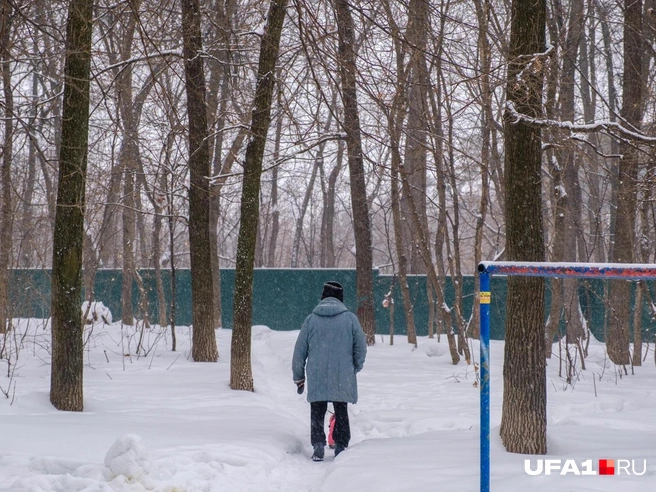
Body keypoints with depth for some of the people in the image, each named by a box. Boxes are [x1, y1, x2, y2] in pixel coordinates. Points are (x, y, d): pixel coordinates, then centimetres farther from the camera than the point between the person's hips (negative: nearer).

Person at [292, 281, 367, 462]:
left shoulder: (311, 319, 1)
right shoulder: (350, 318, -1)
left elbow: (300, 351, 4)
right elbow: (361, 347, 3)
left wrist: (298, 377, 14)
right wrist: (355, 368, 21)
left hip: (316, 378, 0)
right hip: (342, 378, 0)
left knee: (317, 412, 8)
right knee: (341, 412, 13)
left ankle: (318, 446, -2)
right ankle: (341, 447, 15)